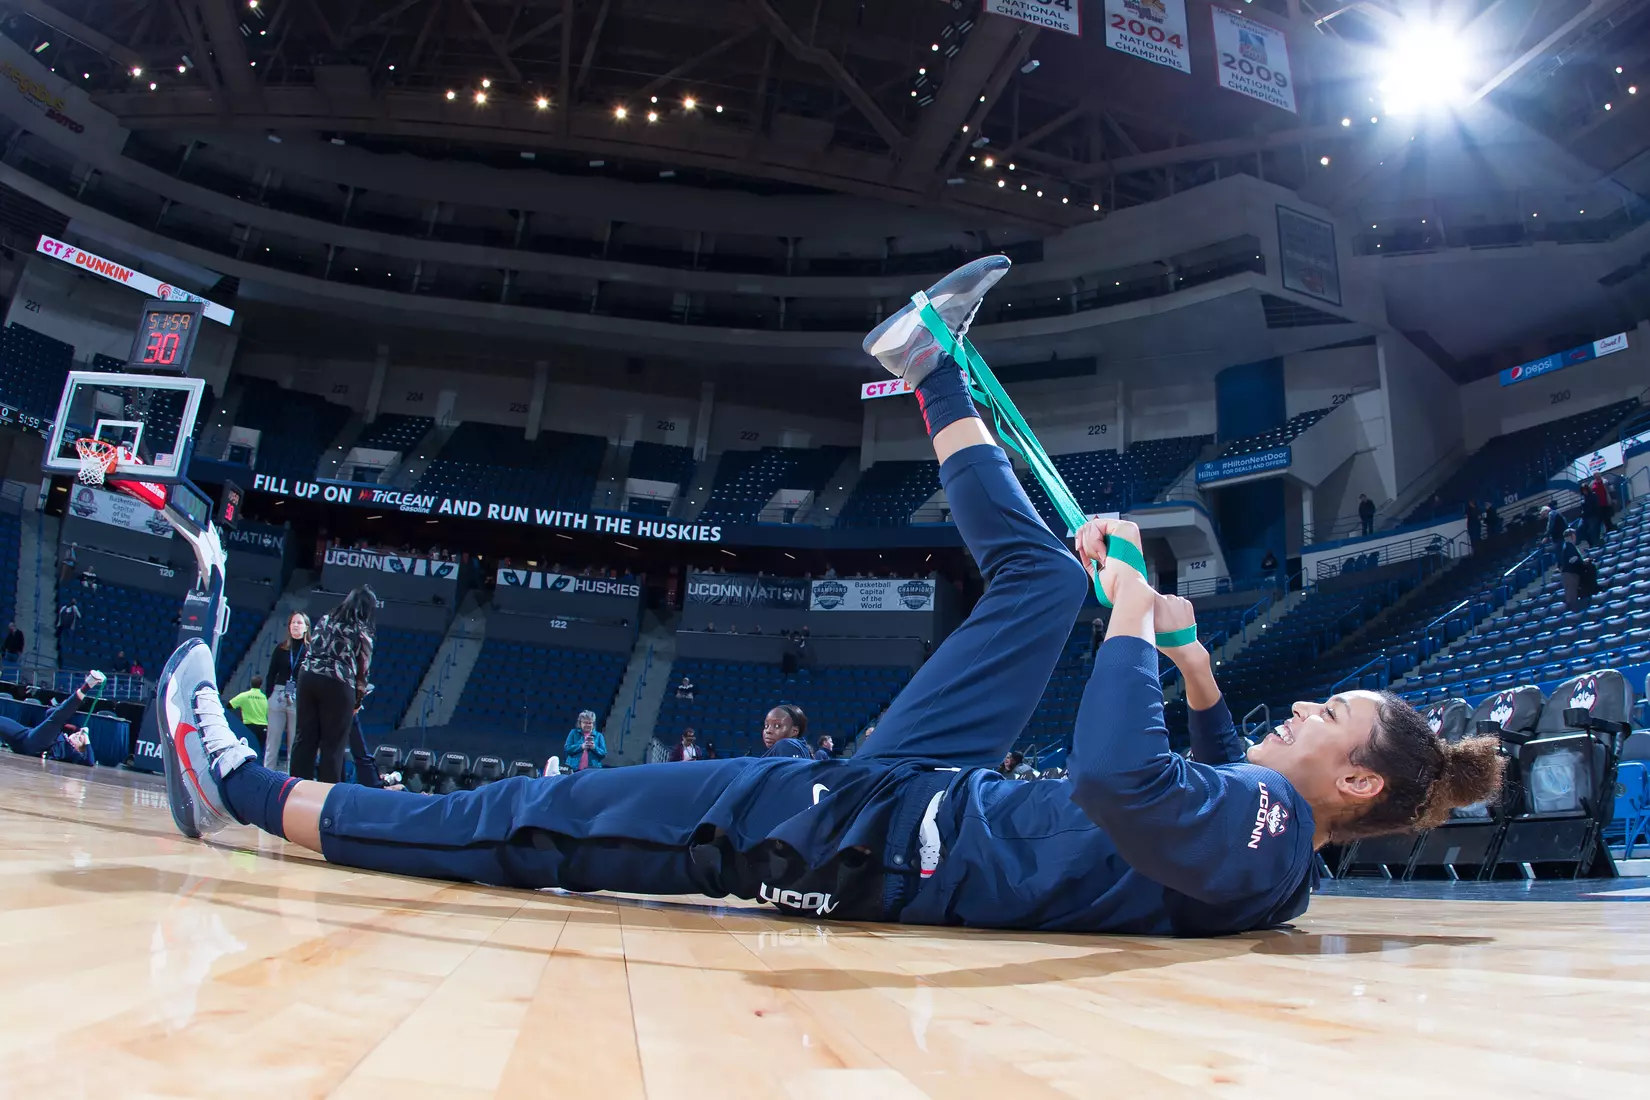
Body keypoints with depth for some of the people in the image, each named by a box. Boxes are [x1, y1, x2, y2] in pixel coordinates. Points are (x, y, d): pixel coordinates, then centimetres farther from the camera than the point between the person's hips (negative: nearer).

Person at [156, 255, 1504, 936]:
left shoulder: (1251, 853, -21)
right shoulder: (1276, 844, 7)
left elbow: (1121, 778, -40)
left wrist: (1131, 605, -26)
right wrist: (1194, 659, 19)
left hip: (862, 840, -8)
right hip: (911, 800, 8)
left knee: (538, 825, -10)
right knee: (1040, 576, 12)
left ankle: (247, 789, 3)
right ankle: (934, 369, 27)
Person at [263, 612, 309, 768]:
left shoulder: (311, 650, 1)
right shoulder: (281, 648, 8)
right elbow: (271, 674, 8)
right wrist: (269, 695, -2)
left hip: (300, 700, -2)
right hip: (278, 696, 2)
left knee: (294, 743, 4)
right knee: (272, 741, 3)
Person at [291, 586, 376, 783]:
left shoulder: (326, 618, 17)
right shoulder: (363, 630, 3)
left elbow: (311, 650, 17)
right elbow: (363, 667, 3)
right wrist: (358, 700, 13)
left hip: (308, 675, 5)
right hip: (337, 684, -5)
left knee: (304, 737, 9)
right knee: (333, 744, 2)